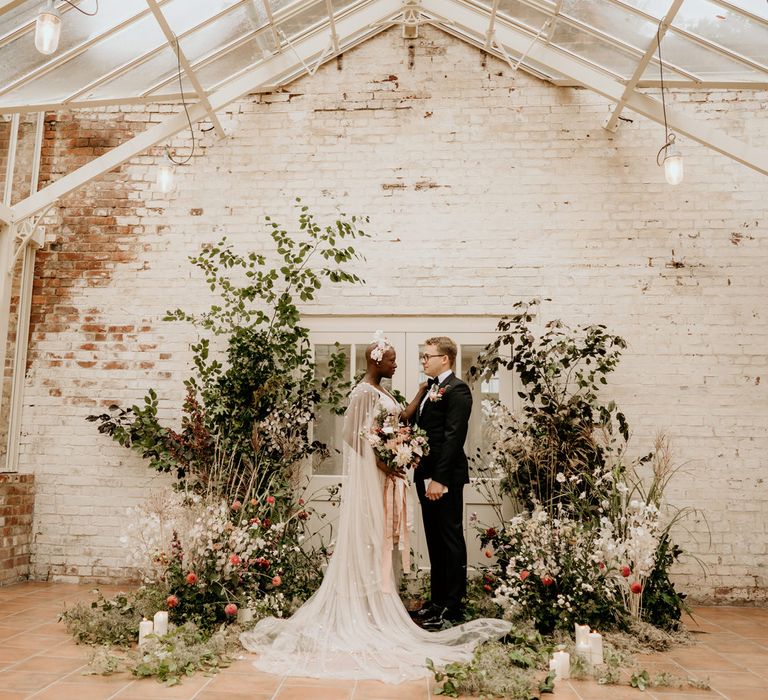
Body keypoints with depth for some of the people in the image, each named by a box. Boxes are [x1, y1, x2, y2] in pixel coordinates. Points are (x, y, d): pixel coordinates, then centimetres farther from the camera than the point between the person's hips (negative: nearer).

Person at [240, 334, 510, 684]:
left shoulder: (382, 392, 13)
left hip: (385, 474, 10)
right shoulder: (363, 393, -15)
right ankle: (366, 606, 7)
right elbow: (352, 435, -20)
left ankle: (378, 600, 24)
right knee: (368, 538, -2)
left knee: (381, 537, 14)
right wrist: (380, 463, -21)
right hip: (369, 475, -10)